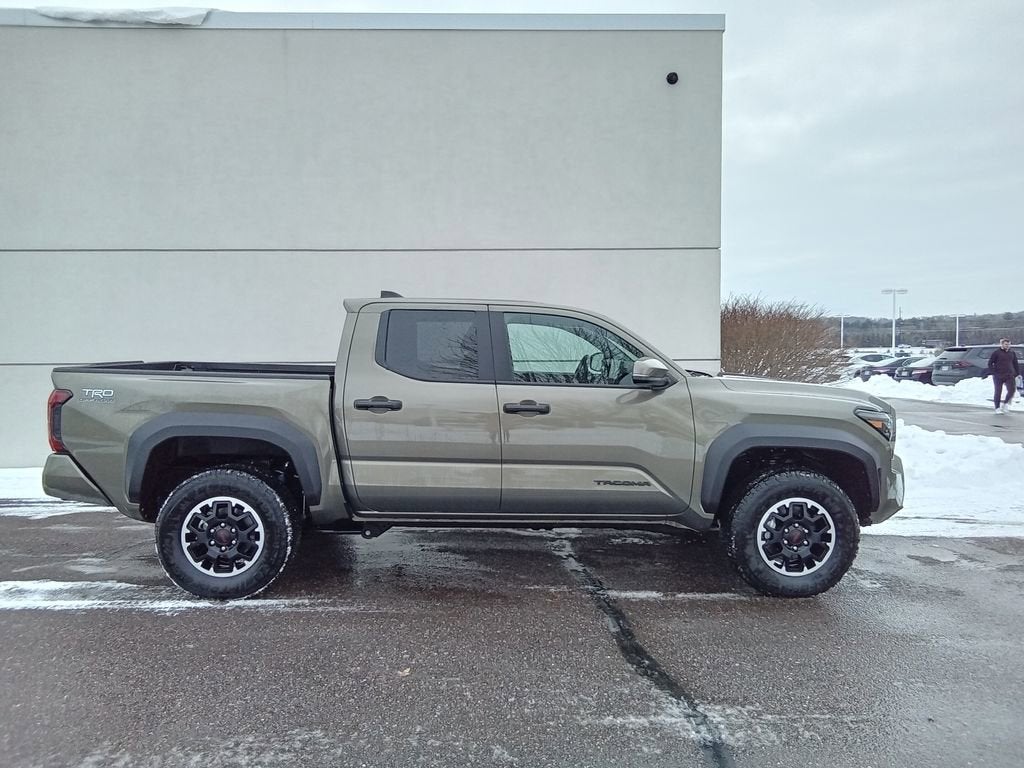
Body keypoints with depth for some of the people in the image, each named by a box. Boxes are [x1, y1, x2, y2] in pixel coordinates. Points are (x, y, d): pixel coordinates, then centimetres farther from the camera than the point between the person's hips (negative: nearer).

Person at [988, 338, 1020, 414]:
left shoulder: (1012, 353, 11)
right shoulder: (996, 353, -2)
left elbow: (1016, 364, 17)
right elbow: (990, 363, -1)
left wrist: (1017, 374, 10)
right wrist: (993, 373, -11)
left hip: (1009, 376, 3)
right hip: (998, 376, -3)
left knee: (1012, 390, -13)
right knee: (998, 392, 2)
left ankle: (1005, 404, 7)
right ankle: (997, 408, 12)